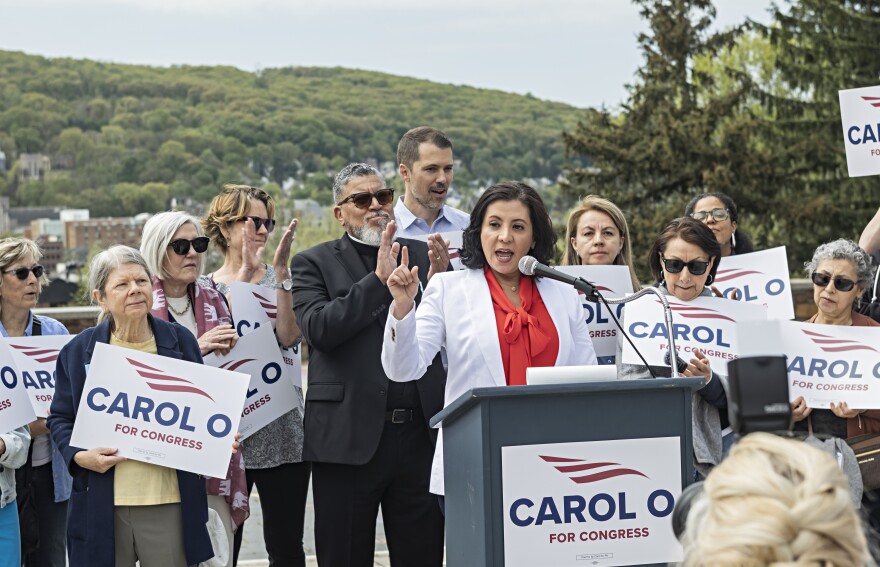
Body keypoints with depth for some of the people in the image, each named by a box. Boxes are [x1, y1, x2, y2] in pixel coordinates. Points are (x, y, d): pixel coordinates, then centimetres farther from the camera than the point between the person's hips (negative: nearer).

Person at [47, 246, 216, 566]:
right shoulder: (78, 351, 4)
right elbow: (60, 418, 10)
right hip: (102, 505, 0)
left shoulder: (180, 341, 6)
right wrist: (79, 455, -8)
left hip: (170, 502, 1)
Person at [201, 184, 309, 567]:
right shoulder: (204, 287, 6)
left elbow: (289, 337, -9)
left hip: (282, 431, 1)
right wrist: (245, 272, -18)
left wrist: (280, 271, -13)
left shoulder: (281, 280, 8)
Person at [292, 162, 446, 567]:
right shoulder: (314, 263, 4)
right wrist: (379, 279, -15)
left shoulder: (422, 255, 13)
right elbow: (318, 328, -14)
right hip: (350, 437, -2)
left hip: (419, 436, 3)